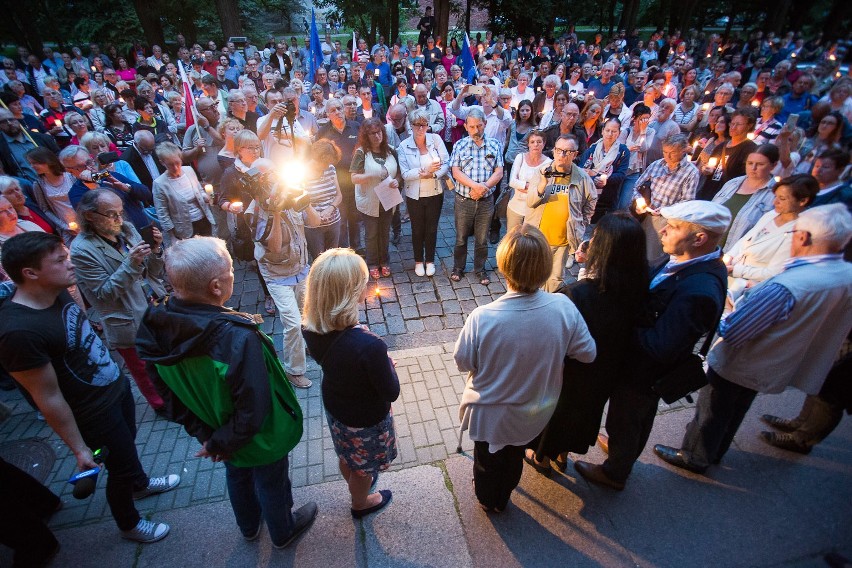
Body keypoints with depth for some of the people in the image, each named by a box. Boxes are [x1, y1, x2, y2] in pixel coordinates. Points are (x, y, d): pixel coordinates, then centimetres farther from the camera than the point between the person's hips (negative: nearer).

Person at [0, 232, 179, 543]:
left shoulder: (57, 292, -10)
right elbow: (49, 399, -25)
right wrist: (79, 448, -16)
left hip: (116, 385, 7)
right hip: (96, 413, -7)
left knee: (128, 440, 31)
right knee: (120, 468, 16)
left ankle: (140, 483, 60)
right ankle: (129, 524, 45)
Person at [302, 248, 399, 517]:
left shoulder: (311, 328, -23)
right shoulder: (369, 346, -43)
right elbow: (391, 392, -26)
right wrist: (388, 363, -10)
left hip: (334, 407, 5)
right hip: (366, 419, -5)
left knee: (346, 455, 34)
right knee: (363, 466, 28)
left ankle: (357, 485, 65)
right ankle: (361, 503, 58)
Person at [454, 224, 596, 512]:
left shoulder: (482, 318, -36)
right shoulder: (563, 307, -27)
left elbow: (463, 362, -19)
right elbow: (587, 353, -11)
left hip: (489, 415, -3)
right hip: (532, 413, 3)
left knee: (488, 459, 29)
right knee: (514, 457, 34)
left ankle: (487, 499, 59)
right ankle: (502, 500, 62)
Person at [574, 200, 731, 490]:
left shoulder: (698, 291, -38)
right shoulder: (693, 262, -10)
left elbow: (661, 347, -35)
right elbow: (647, 287, -2)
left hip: (642, 372, -8)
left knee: (623, 421, 19)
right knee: (640, 417, 33)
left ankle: (614, 472, 46)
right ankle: (622, 446, 61)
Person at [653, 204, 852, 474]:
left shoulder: (785, 287, -37)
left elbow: (730, 332, -32)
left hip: (739, 366, -7)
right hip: (778, 368, 7)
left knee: (711, 414, 17)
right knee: (735, 412, 29)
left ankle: (693, 457, 38)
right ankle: (714, 452, 50)